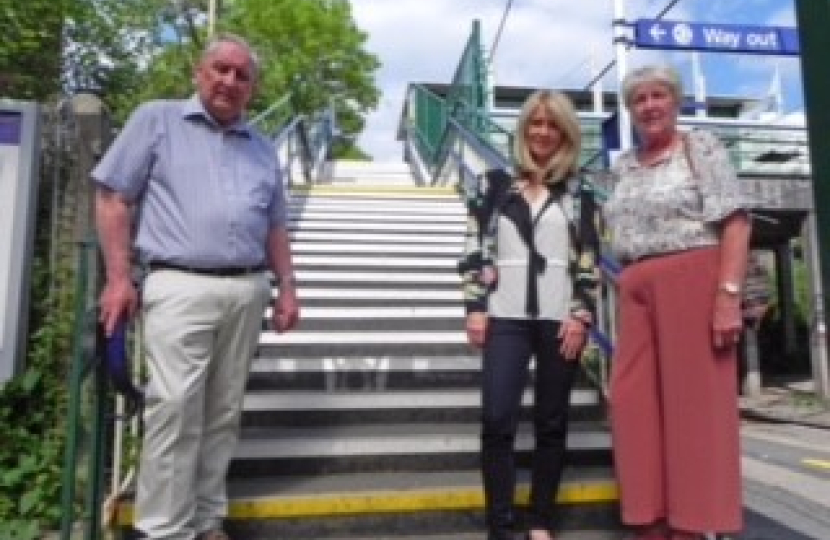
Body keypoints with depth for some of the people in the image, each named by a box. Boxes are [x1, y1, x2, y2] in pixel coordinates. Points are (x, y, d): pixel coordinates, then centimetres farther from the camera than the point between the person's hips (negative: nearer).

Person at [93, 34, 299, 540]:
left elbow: (275, 227, 20)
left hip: (248, 291, 5)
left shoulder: (262, 148, 18)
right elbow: (113, 198, 2)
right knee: (175, 408, -9)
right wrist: (119, 277, -6)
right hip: (180, 286, -4)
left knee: (224, 413, 9)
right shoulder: (156, 120, 6)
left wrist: (287, 287, 11)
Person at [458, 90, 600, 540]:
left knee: (551, 424, 7)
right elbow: (475, 249, 5)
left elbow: (589, 261, 6)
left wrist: (580, 315, -5)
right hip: (506, 317, -1)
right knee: (497, 421, -7)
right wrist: (475, 308, -3)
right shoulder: (496, 184, 10)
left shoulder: (577, 194, 11)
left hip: (560, 318, 1)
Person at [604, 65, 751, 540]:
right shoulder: (624, 166, 18)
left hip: (692, 281, -5)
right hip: (636, 291, 6)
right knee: (635, 402, 3)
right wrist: (626, 287, 10)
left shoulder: (701, 147, 2)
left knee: (693, 402, -2)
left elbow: (735, 222, -8)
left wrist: (729, 294, -17)